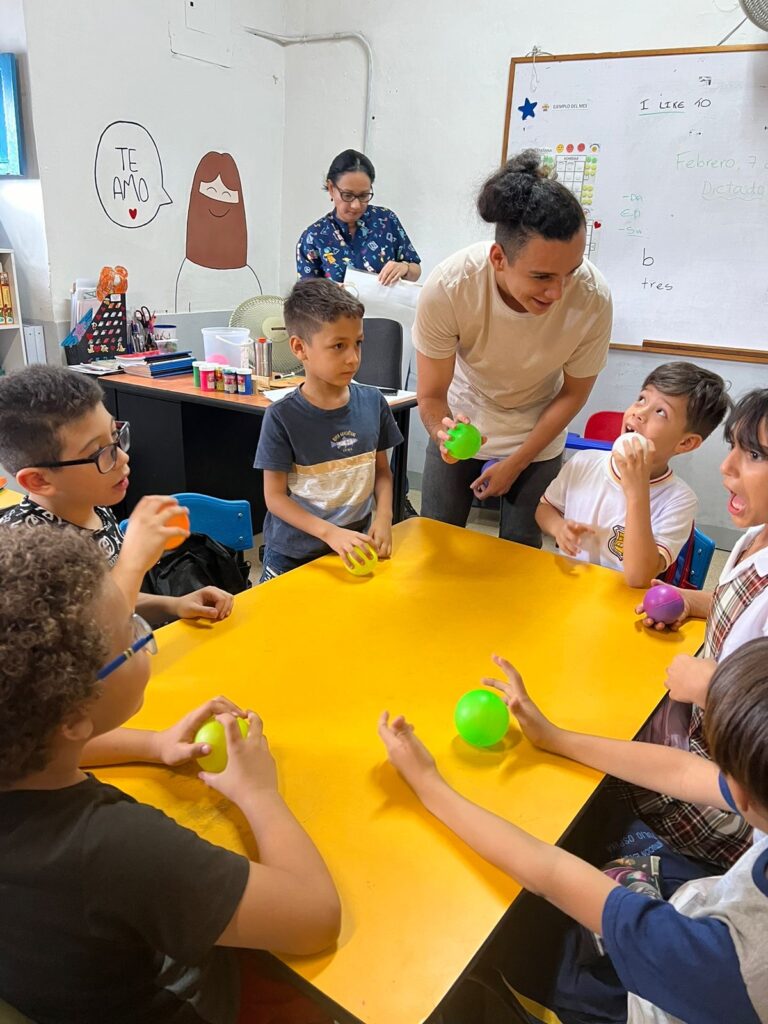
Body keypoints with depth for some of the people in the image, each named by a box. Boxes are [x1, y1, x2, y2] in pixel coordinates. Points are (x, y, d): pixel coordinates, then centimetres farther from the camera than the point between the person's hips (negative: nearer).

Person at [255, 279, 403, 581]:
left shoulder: (372, 401, -5)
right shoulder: (282, 417, -16)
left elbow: (382, 470, 6)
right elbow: (275, 496, -12)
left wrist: (383, 517, -10)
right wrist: (330, 533, -22)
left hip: (356, 549, 3)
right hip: (293, 557, -3)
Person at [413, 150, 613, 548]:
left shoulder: (593, 298, -29)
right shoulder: (447, 287, -33)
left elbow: (573, 392, -11)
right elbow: (431, 395, -21)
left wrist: (515, 464, -8)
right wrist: (443, 430, -44)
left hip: (537, 430, 1)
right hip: (462, 418, 0)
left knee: (522, 549, 6)